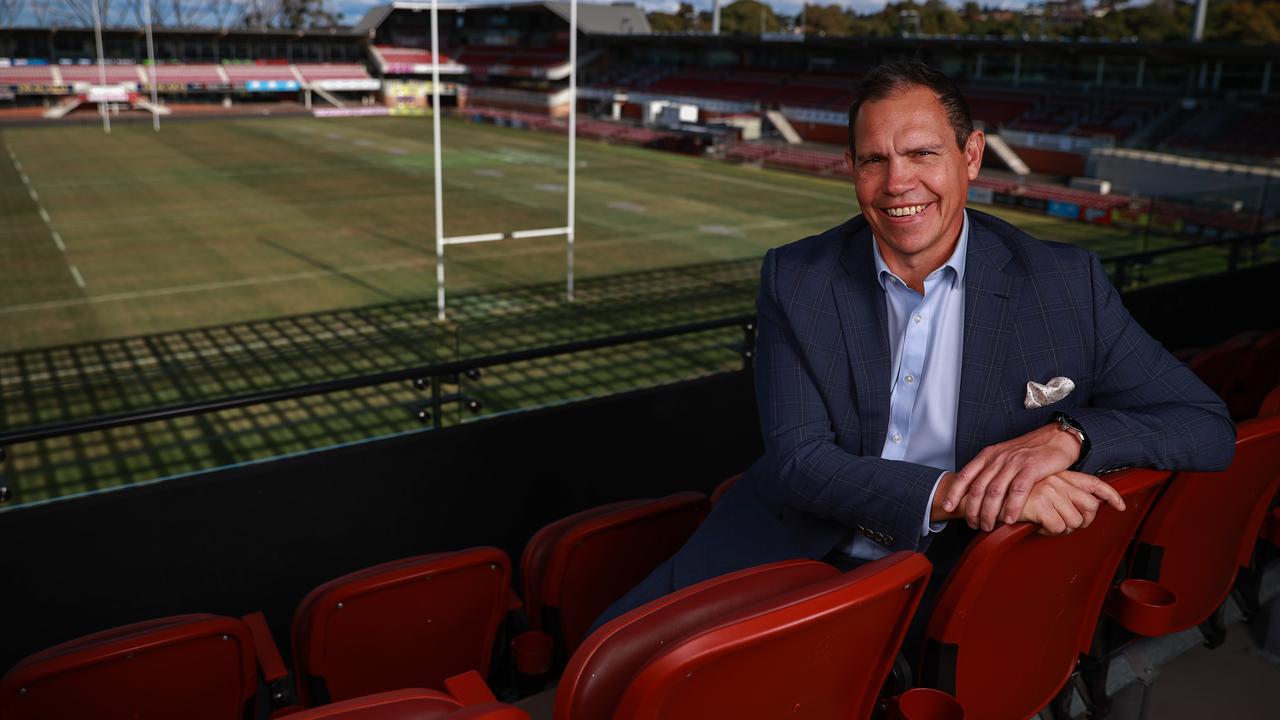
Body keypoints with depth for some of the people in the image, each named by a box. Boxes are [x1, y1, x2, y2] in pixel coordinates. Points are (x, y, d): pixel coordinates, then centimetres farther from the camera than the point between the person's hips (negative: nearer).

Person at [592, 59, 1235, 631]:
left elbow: (1209, 425, 0)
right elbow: (796, 460, -9)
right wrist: (949, 492, -26)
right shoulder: (794, 279, -2)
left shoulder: (1067, 284, -3)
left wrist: (1067, 435, -21)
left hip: (955, 579, 1)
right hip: (800, 546, 0)